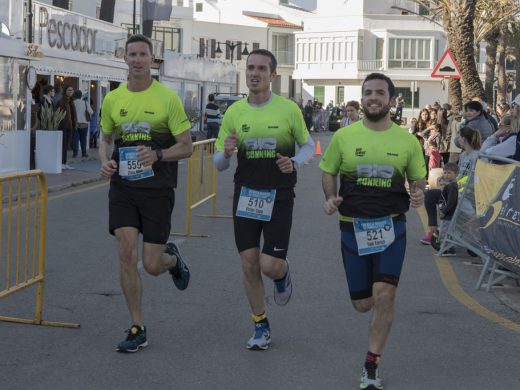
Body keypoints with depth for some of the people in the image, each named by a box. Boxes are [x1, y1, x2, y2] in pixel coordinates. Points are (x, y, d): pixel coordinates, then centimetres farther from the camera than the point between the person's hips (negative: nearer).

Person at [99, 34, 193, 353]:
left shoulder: (168, 98, -5)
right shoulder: (113, 99, 5)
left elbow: (187, 147, -4)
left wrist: (157, 154, -22)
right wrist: (105, 161, -3)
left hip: (157, 190, -3)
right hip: (123, 188, 3)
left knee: (153, 266, -1)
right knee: (127, 257, -6)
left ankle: (172, 258, 38)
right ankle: (138, 330, 6)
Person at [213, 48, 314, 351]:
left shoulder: (289, 109, -5)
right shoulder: (234, 112, 2)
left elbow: (308, 145, 7)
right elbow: (219, 164, 6)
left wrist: (294, 163, -14)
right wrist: (226, 153, -18)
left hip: (279, 197, -2)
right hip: (246, 195, 3)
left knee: (270, 266, -10)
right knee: (249, 265, 3)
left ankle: (283, 273, 29)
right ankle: (261, 326, 21)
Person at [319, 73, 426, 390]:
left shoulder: (407, 141, 0)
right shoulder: (344, 136, 0)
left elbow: (418, 178, 11)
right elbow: (328, 172, 10)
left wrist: (419, 193, -11)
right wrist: (331, 197, -10)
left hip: (391, 226, -1)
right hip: (353, 227, 1)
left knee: (383, 295, -16)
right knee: (363, 304, 8)